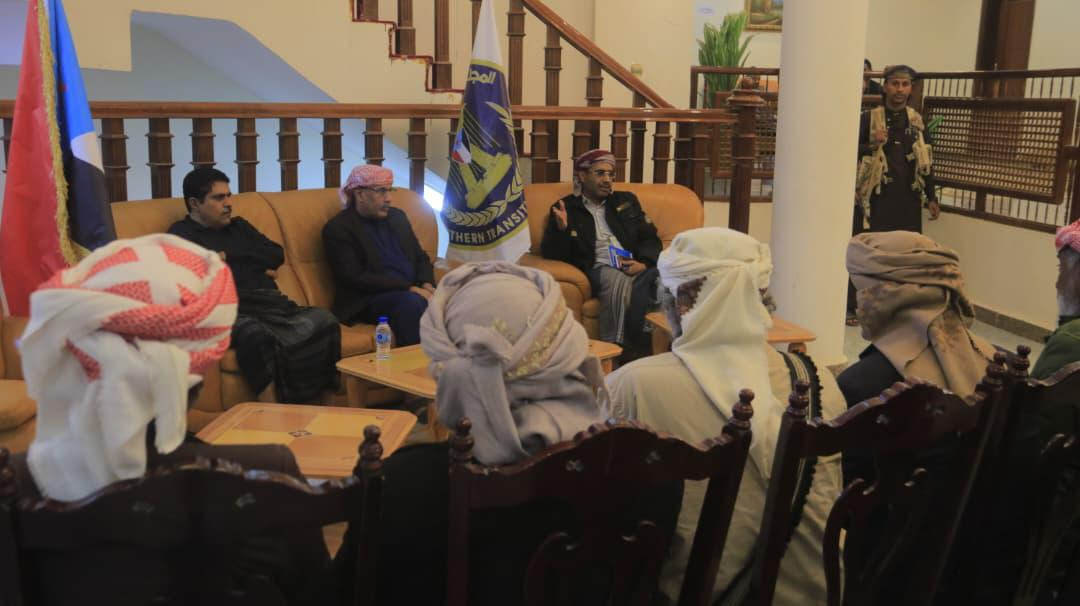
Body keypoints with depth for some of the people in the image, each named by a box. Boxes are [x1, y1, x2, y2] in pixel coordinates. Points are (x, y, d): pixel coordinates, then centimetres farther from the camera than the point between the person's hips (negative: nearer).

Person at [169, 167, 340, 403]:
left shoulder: (238, 226, 30)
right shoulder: (182, 233, 11)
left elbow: (277, 256, 16)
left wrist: (229, 257, 6)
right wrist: (256, 266, 4)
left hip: (272, 304, 6)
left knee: (324, 319, -24)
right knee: (256, 336, -40)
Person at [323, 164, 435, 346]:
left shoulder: (397, 216, 17)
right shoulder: (338, 228, -4)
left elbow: (421, 257, 19)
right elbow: (356, 278, -13)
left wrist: (427, 285, -4)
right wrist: (409, 288, -18)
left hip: (412, 292, 6)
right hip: (369, 300, -6)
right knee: (412, 303, -36)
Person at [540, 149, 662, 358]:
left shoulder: (626, 201, 25)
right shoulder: (565, 208, 13)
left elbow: (650, 238, 19)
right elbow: (551, 253, 6)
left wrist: (643, 263, -3)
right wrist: (562, 228, -15)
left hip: (634, 267, 3)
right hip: (598, 269, -3)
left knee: (658, 276, -32)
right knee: (618, 279, -39)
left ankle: (632, 347, -30)